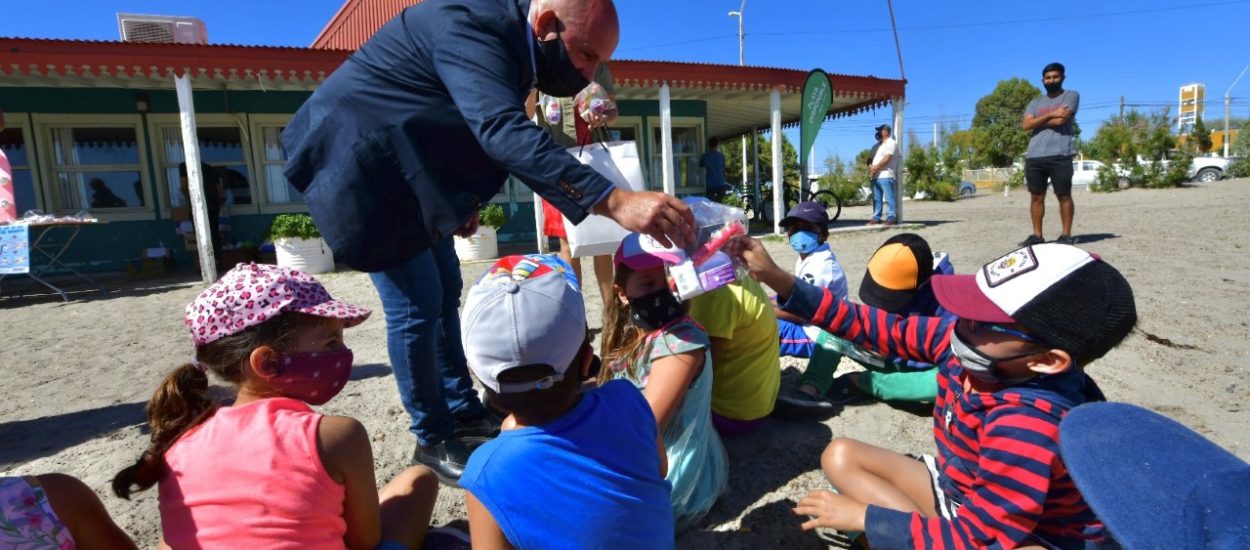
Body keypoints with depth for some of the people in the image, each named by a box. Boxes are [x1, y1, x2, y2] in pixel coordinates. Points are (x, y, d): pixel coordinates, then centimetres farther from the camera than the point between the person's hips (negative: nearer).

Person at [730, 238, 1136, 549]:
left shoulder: (1025, 425, -36)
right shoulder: (969, 343, -16)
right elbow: (887, 330, -8)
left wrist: (862, 517, -22)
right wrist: (780, 281, -14)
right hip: (961, 493, 8)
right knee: (841, 456, 7)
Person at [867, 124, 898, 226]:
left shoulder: (891, 143, -4)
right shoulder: (878, 145, 24)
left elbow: (887, 159, -15)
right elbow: (871, 158, 21)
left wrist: (875, 167, -12)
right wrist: (870, 166, -1)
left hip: (886, 176, -9)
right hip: (875, 176, 9)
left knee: (889, 198, -7)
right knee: (876, 199, 9)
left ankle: (890, 218, -9)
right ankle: (876, 218, 13)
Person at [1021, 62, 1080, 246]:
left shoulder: (1071, 96, 8)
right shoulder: (1035, 103, 21)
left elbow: (1060, 120, -9)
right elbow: (1026, 124, 3)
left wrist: (1038, 121, 4)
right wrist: (1050, 115, -6)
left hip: (1060, 155, -4)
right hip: (1034, 157, 4)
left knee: (1064, 196, -1)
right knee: (1036, 196, 4)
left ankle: (1066, 235, 3)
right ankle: (1037, 235, 8)